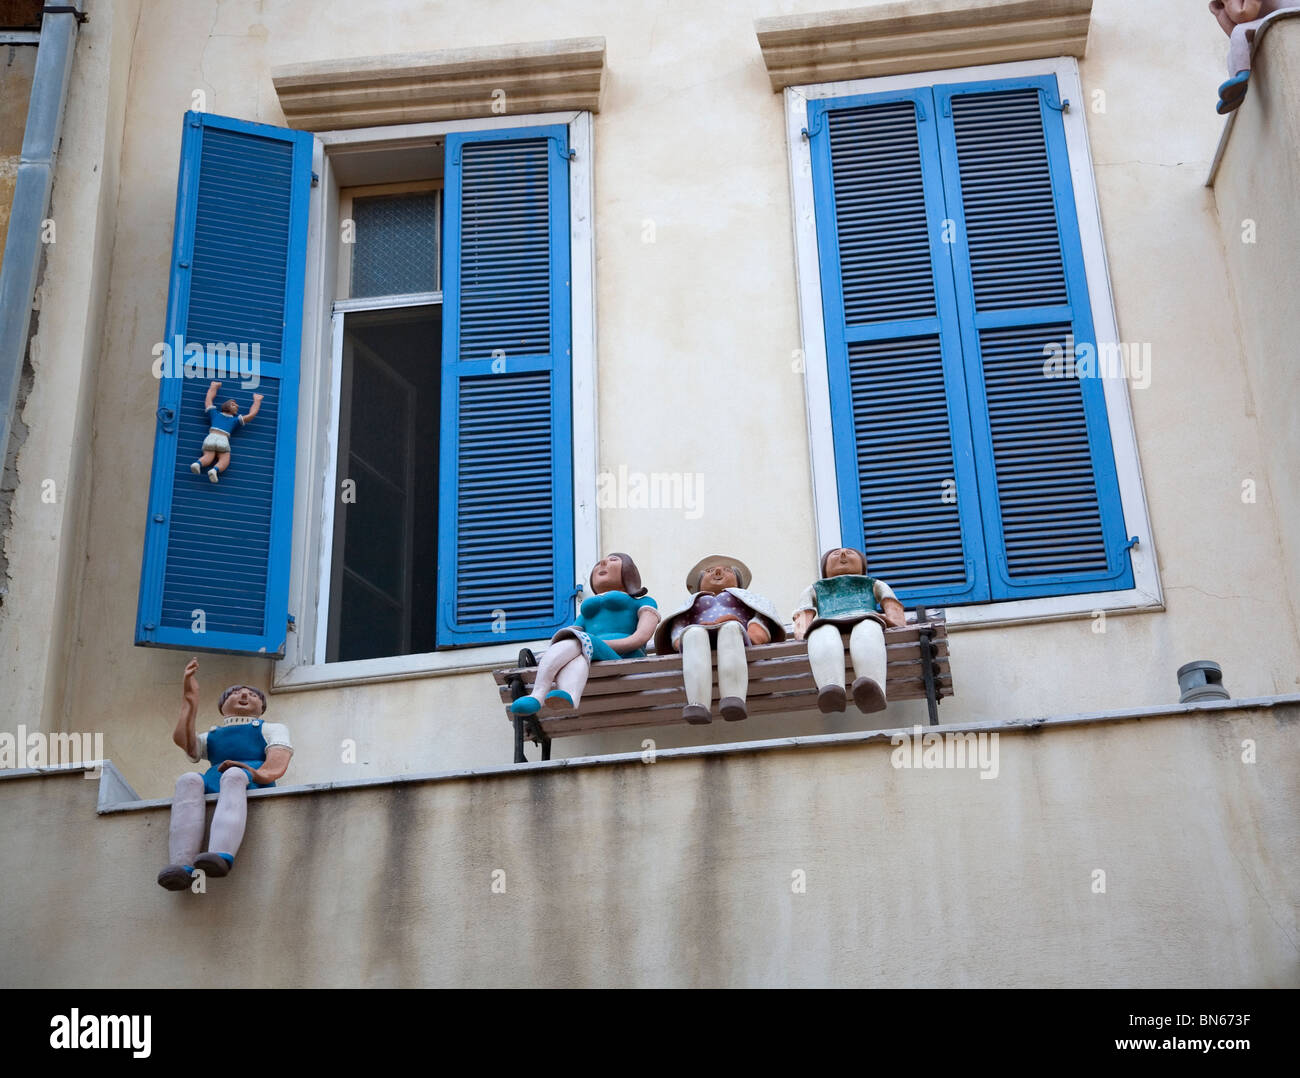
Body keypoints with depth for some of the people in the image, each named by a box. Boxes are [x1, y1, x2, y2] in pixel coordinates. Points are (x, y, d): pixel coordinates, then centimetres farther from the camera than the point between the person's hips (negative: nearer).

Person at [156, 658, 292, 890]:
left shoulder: (271, 729, 31)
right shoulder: (209, 738, 39)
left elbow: (279, 758, 6)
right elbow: (182, 739, 13)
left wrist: (262, 773, -17)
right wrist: (190, 699, 14)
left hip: (253, 784, -3)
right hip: (211, 787, 3)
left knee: (234, 775, -39)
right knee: (189, 780, -33)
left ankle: (222, 856, -67)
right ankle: (180, 865, -54)